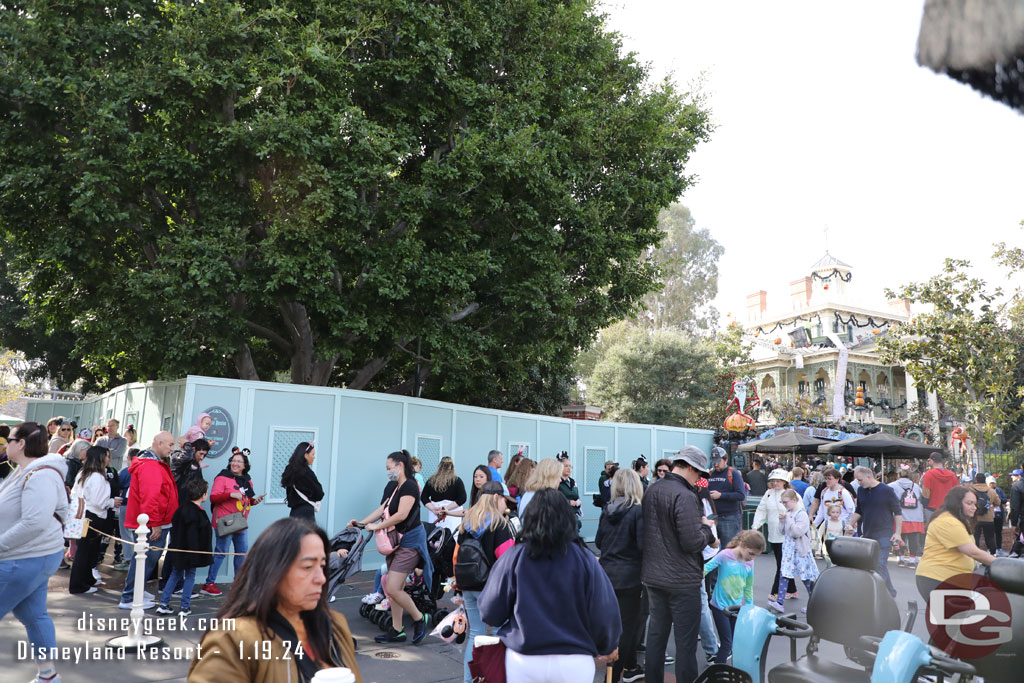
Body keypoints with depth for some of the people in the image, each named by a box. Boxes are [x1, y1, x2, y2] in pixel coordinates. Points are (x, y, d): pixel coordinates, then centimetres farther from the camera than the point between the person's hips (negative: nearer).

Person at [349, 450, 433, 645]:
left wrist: (376, 526, -14)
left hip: (410, 541, -10)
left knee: (393, 588, -12)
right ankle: (397, 630, 20)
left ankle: (420, 618, 7)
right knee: (394, 588, 12)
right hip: (397, 541, 10)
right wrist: (361, 522, 4)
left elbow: (401, 515, -23)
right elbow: (382, 509, 13)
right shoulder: (394, 487, 13)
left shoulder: (410, 486, -16)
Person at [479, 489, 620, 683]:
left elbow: (490, 612, -3)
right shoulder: (584, 558, -8)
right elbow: (604, 611, -5)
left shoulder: (514, 557, -7)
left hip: (523, 661, 0)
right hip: (575, 662, 0)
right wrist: (608, 646, 15)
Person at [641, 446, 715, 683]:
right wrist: (706, 527, -4)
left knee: (656, 633, 18)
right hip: (682, 581, -8)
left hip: (653, 576, 8)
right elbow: (692, 542, -24)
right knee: (686, 640, 2)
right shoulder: (685, 497, -21)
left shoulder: (651, 492, 6)